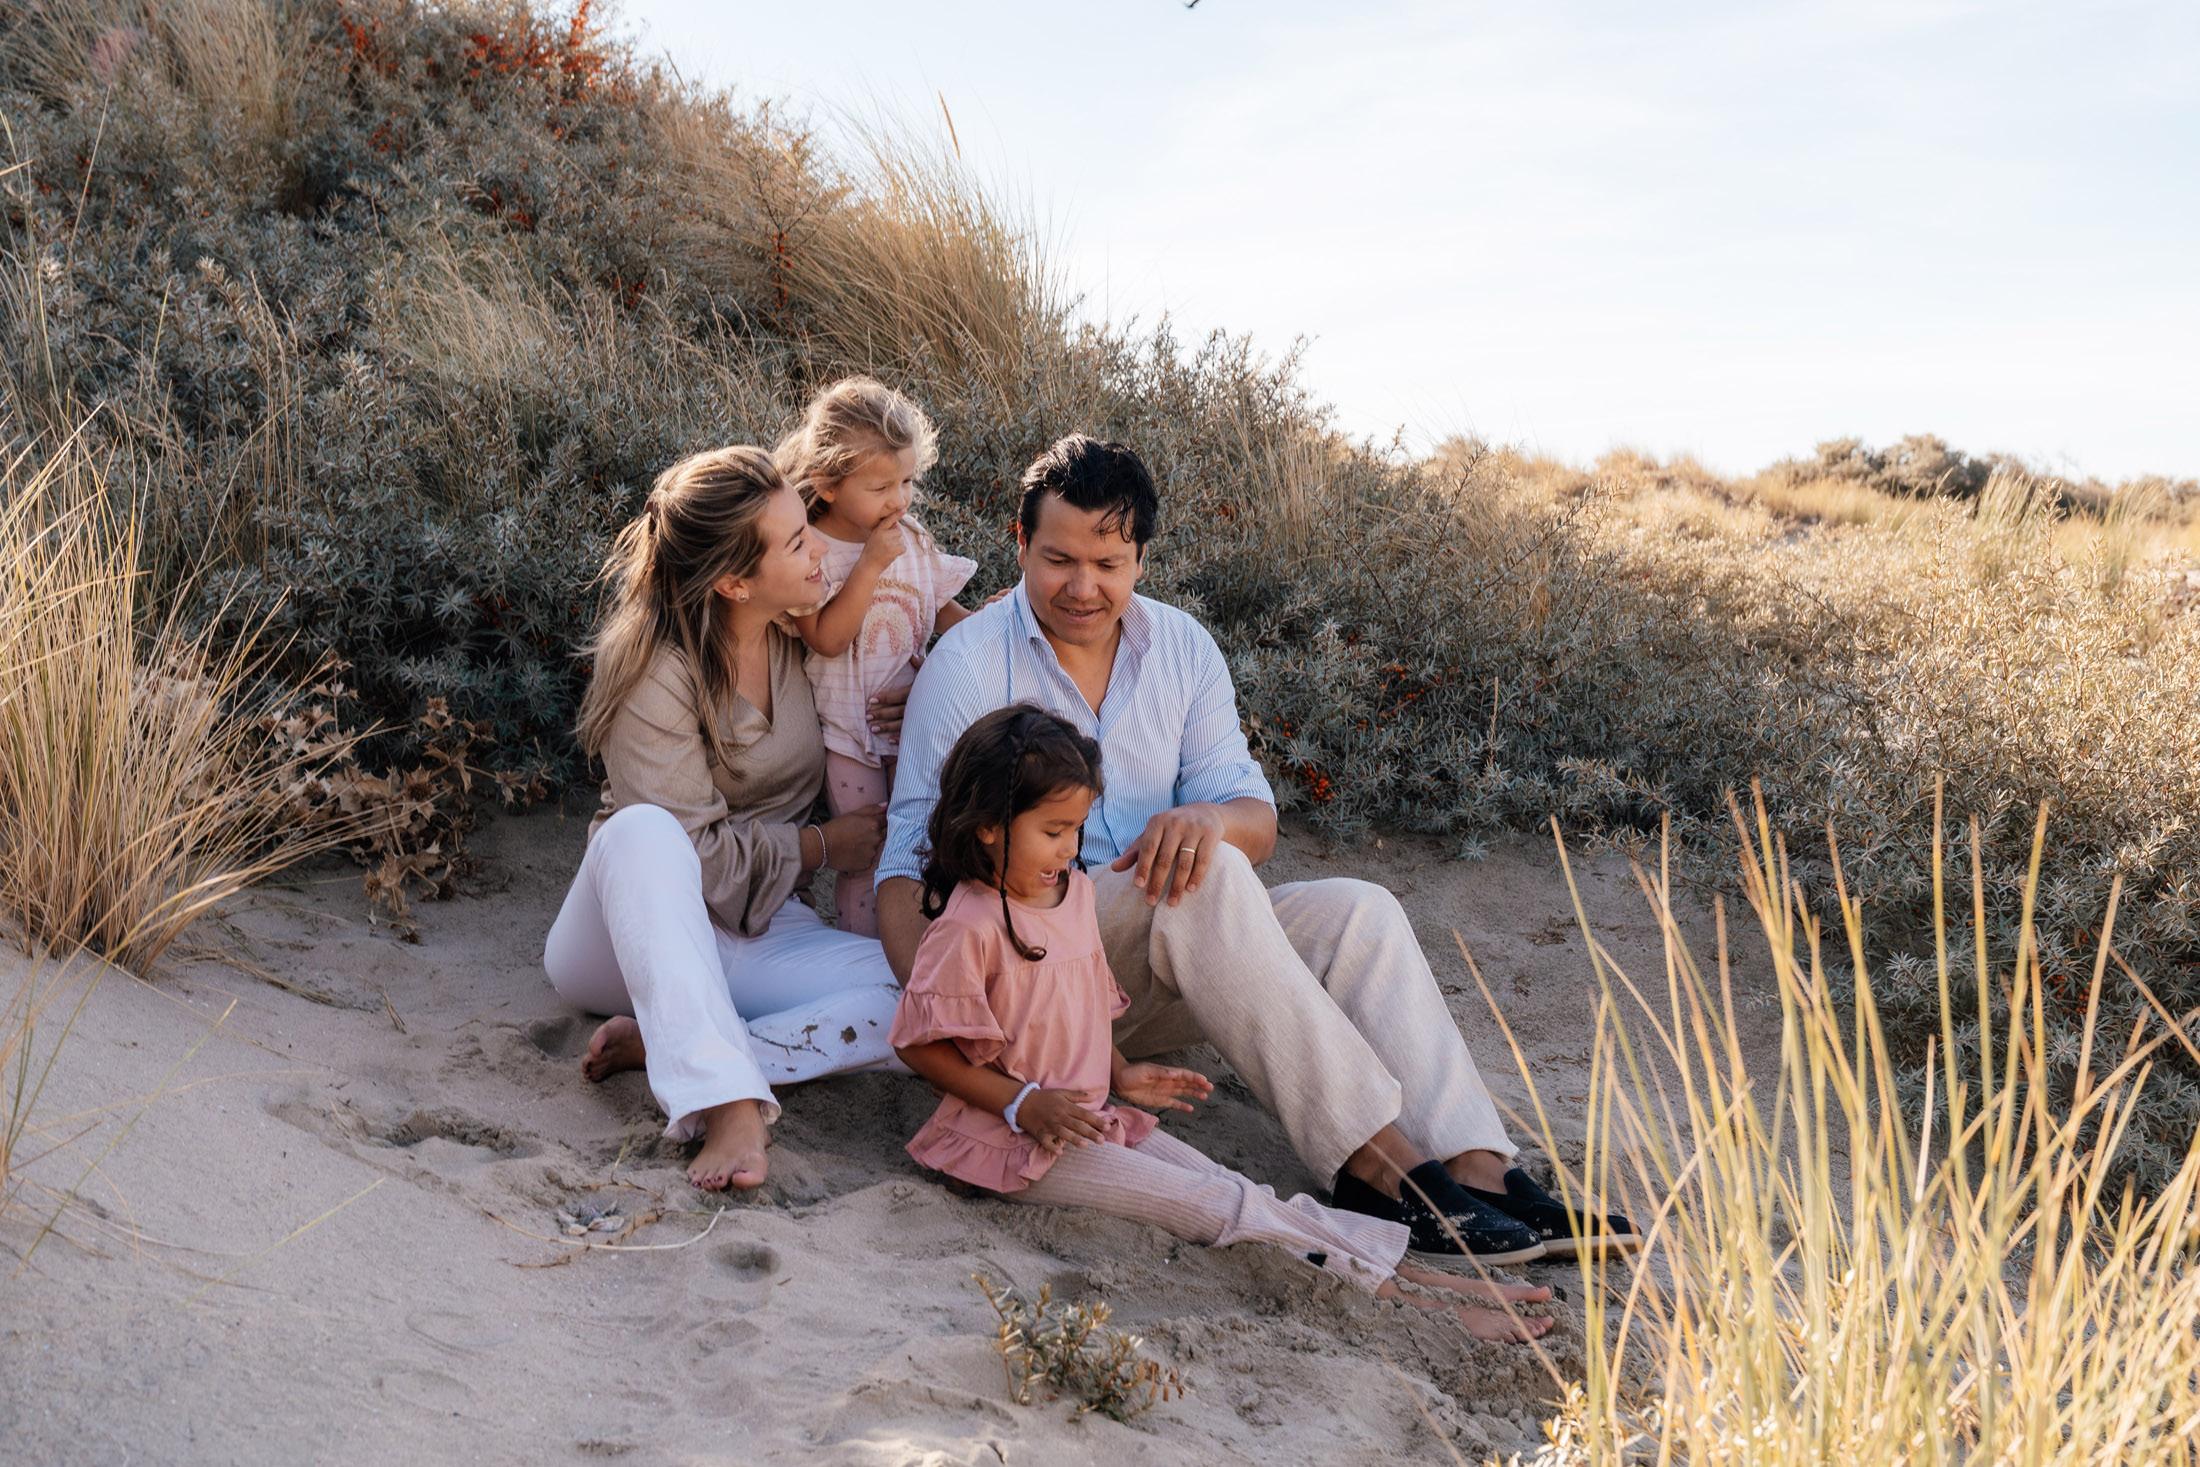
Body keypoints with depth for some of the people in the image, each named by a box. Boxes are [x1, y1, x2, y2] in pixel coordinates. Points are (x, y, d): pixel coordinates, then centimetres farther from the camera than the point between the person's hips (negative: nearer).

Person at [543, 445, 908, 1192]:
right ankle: (728, 1101, -48)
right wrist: (822, 845, -10)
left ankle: (659, 1042, -24)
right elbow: (698, 855, -18)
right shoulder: (653, 666, -17)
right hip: (632, 934, -4)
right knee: (644, 830, -41)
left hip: (758, 935, 5)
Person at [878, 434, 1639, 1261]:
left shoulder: (1183, 650, 8)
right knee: (1208, 877, -32)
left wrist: (1208, 818, -22)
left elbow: (1256, 821, 5)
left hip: (1163, 971, 5)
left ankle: (1478, 1171, -34)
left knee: (1360, 913, -19)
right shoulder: (968, 665, -5)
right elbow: (912, 862, -9)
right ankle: (1373, 1166, -37)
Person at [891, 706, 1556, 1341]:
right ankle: (1427, 1302, -23)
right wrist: (1024, 1103, -21)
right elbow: (921, 1043, -15)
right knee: (1221, 1207, -18)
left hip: (1088, 1114, 8)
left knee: (1231, 1191, -10)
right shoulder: (970, 926, -18)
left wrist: (1120, 1072, 9)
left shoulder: (1072, 890, 9)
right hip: (1015, 1141, -8)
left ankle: (1421, 1268, -21)